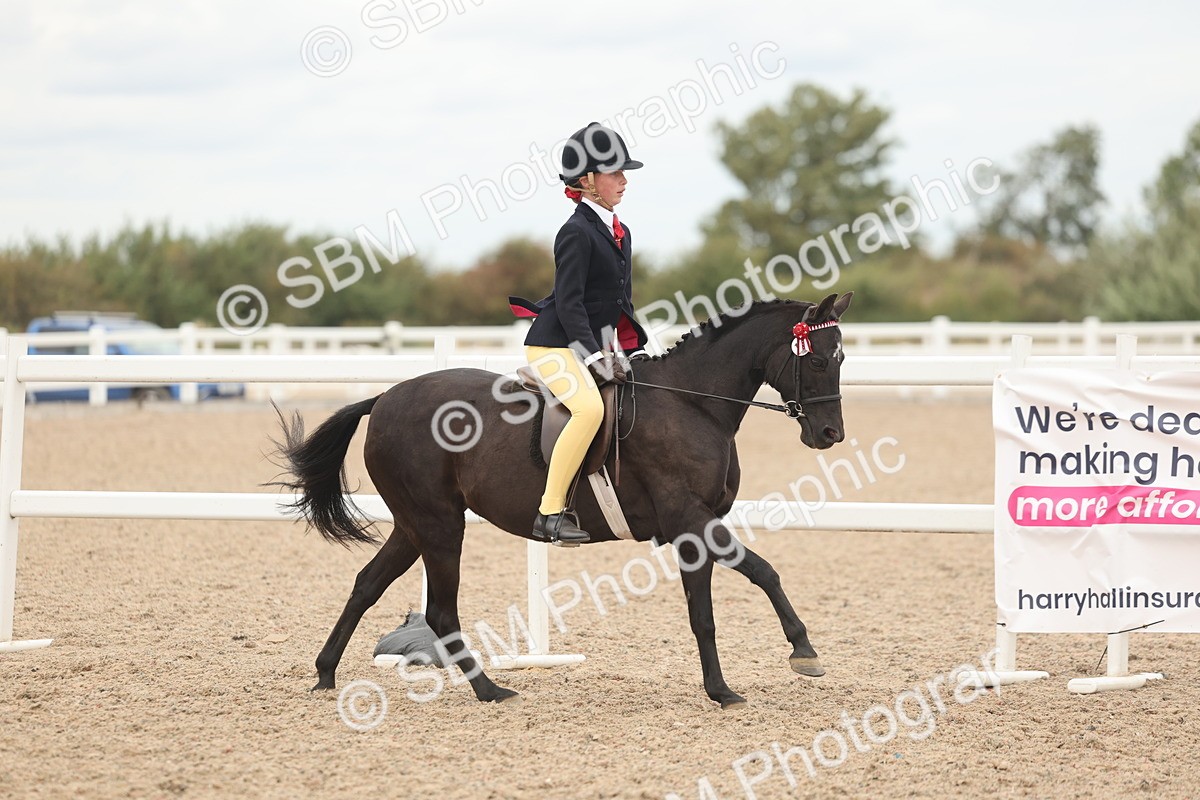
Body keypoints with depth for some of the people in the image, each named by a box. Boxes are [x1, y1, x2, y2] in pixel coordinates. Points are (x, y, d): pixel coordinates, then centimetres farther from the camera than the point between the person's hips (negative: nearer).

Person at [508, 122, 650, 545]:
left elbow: (622, 303, 20)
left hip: (595, 344, 10)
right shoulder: (577, 232, -13)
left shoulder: (621, 233, 15)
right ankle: (550, 514, -31)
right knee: (589, 408, -32)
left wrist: (636, 351, 10)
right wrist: (595, 356, -25)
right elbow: (569, 303, -19)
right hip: (555, 345, -10)